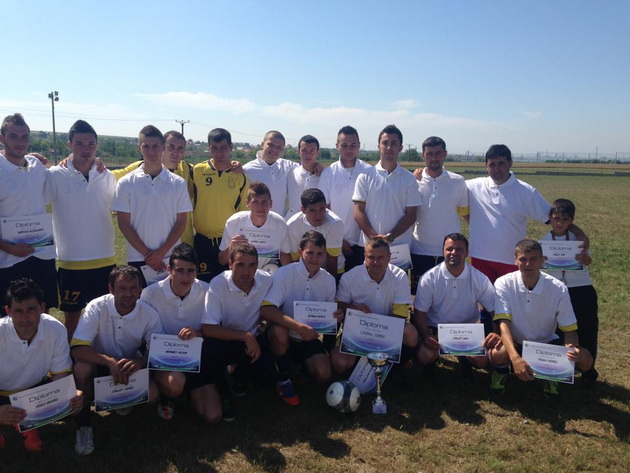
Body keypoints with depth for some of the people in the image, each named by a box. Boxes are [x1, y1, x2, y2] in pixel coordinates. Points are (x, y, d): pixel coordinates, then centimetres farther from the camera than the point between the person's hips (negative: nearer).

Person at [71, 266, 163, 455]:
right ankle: (83, 423, -11)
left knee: (151, 394, -24)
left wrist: (140, 362, -35)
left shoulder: (149, 313, -17)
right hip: (99, 363, -2)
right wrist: (110, 361, -43)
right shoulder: (96, 308, -22)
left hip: (130, 366, 2)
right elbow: (77, 348, -29)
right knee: (81, 368, -35)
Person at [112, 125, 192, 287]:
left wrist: (161, 252, -7)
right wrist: (146, 254, -6)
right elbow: (124, 224, 0)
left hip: (170, 259, 1)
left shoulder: (178, 183, 3)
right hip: (138, 259, 0)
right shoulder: (126, 183, 1)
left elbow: (181, 222, 3)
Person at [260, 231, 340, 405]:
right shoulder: (284, 274, -17)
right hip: (285, 336, -3)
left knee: (323, 374, -20)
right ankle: (283, 379, -10)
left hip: (309, 338, 3)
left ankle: (300, 364, 17)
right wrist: (299, 327, -39)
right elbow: (266, 310, -30)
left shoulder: (329, 280, -2)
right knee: (279, 330, -37)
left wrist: (336, 316, -16)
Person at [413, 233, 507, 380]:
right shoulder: (429, 278, -11)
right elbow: (420, 312, -7)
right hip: (436, 329, -1)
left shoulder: (480, 279, -8)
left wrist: (496, 333, -25)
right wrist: (426, 336, -25)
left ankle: (465, 358, 15)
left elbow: (494, 310, -4)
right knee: (424, 356, -29)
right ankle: (435, 356, 13)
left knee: (482, 360, -25)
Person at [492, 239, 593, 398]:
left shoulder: (558, 289, -15)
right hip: (514, 343, -2)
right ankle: (502, 370, 5)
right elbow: (503, 323, -26)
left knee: (585, 360, -21)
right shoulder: (504, 284, -19)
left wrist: (572, 348, -35)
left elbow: (569, 329, -10)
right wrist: (515, 358, -42)